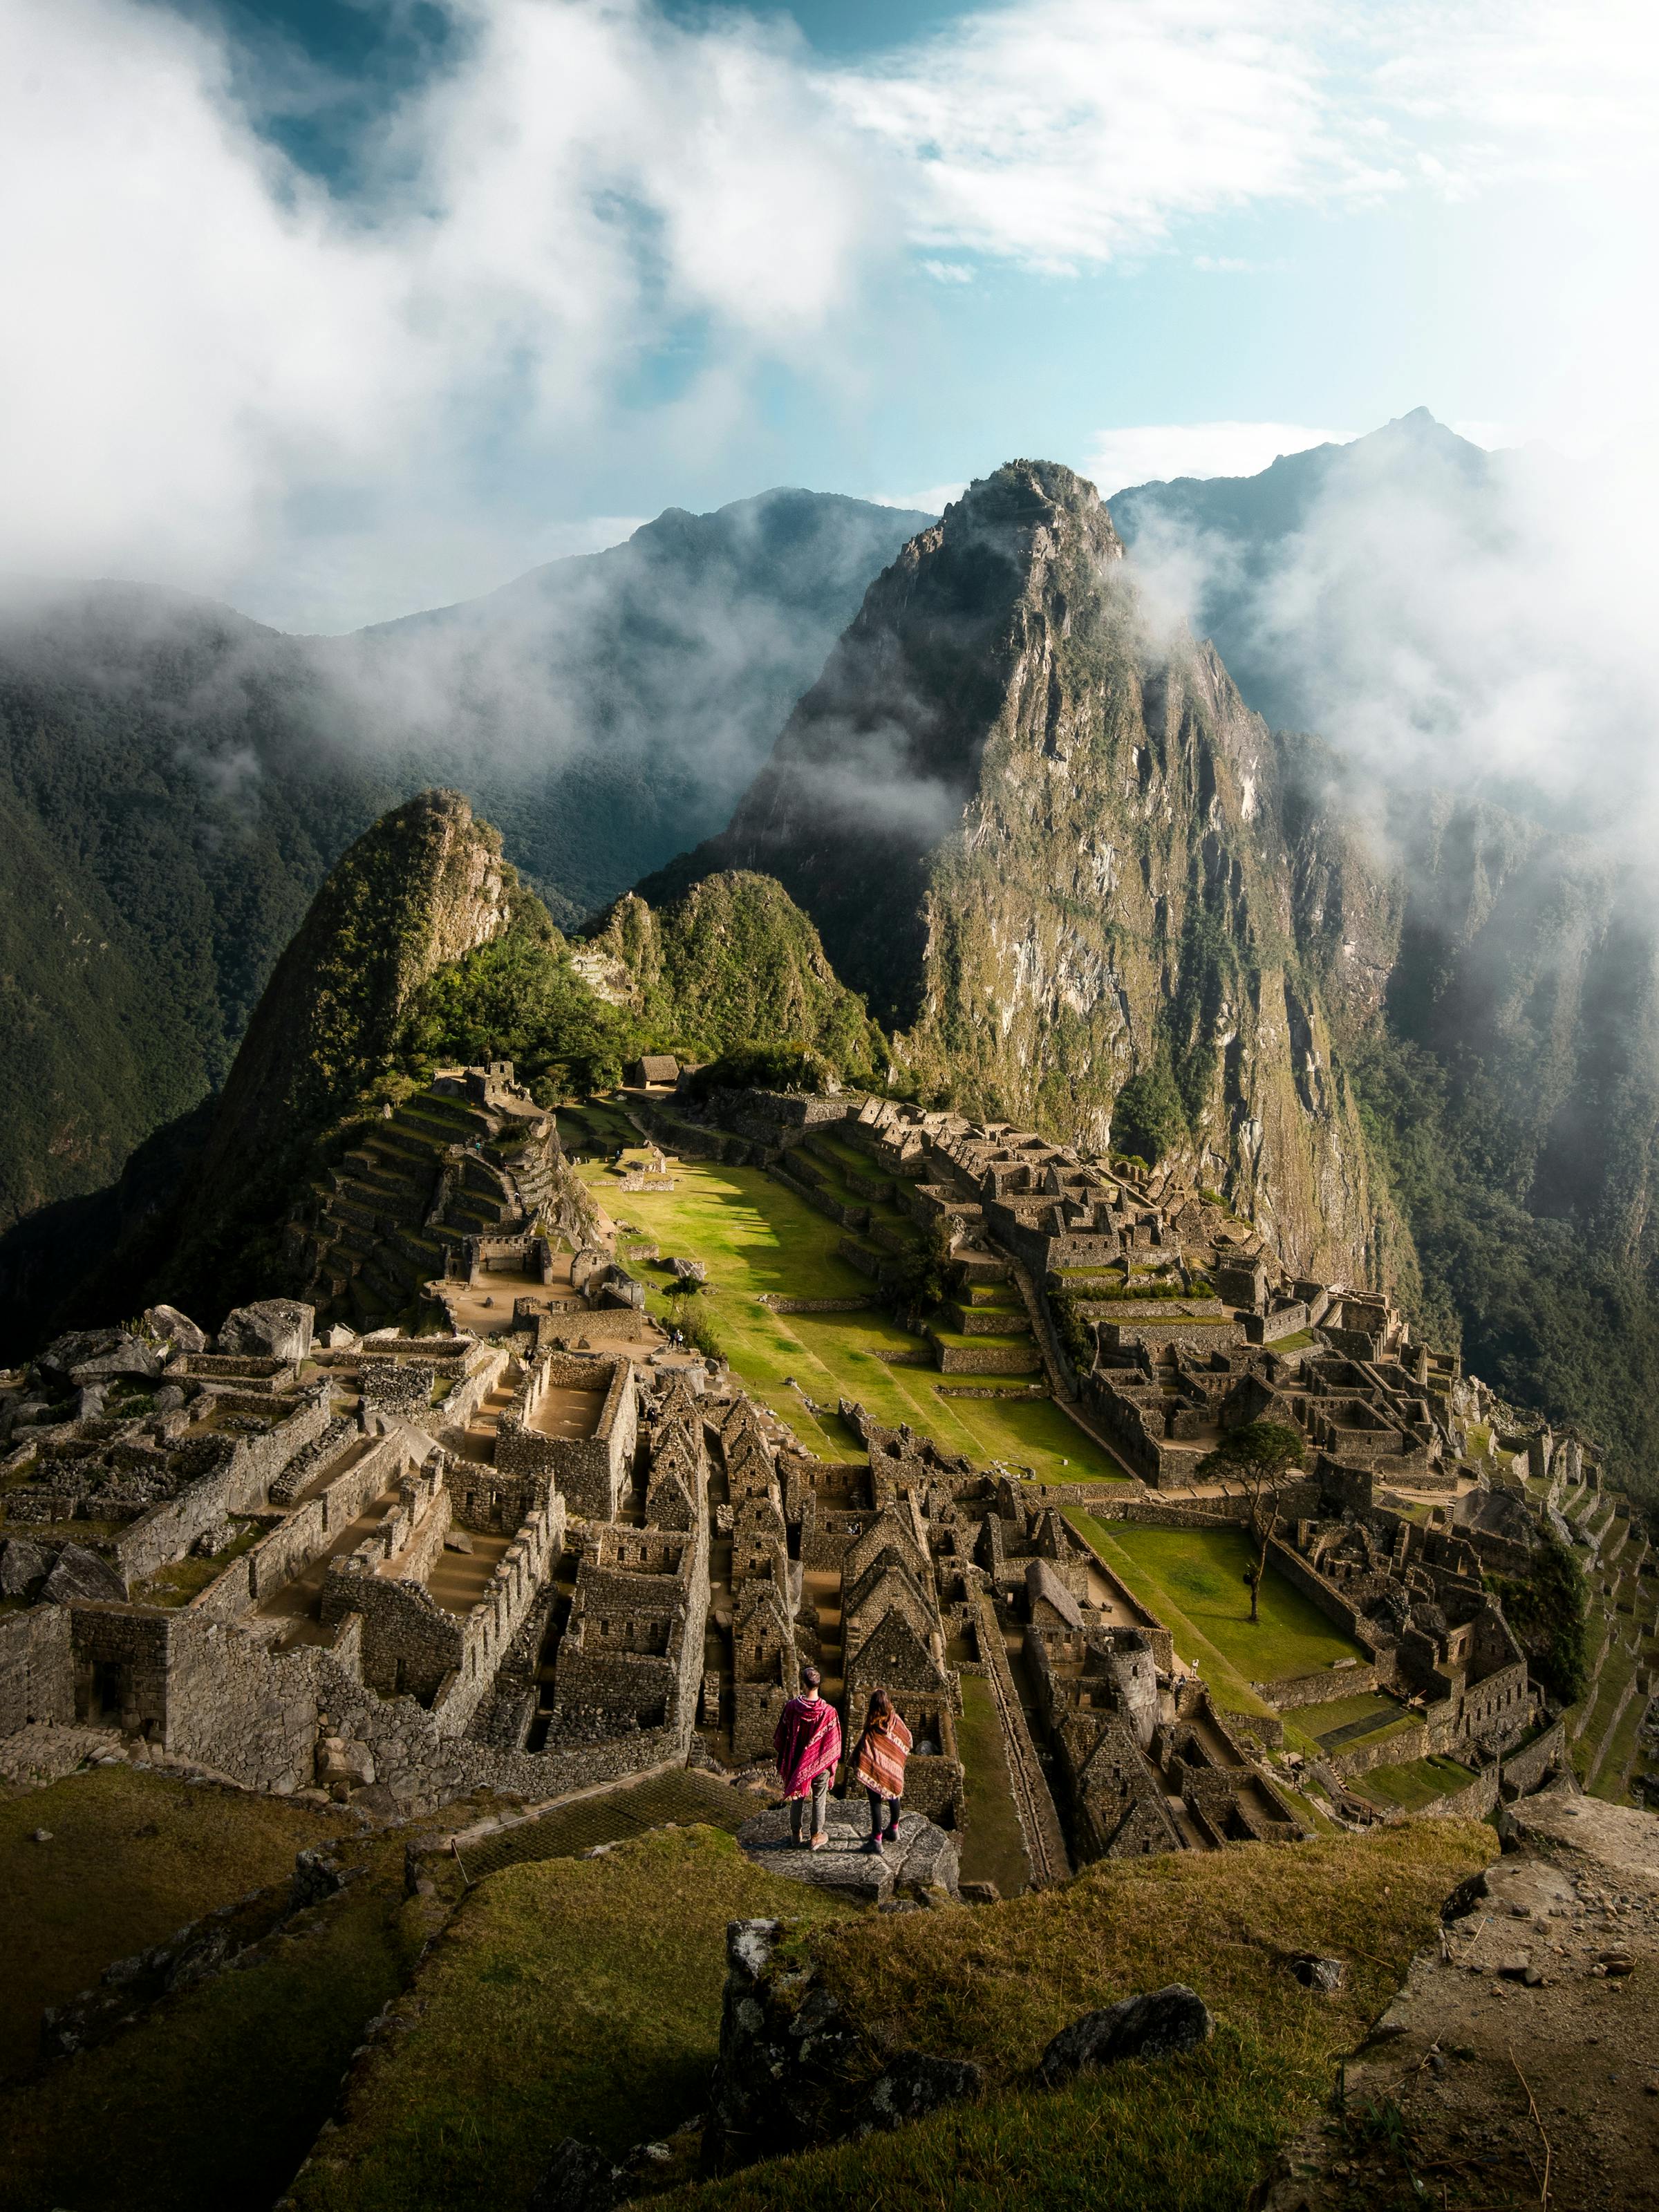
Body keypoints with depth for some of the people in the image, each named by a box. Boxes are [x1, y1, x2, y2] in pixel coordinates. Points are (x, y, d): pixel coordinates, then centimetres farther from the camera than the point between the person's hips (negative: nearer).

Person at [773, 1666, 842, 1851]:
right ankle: (816, 1836, 23)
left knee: (797, 1796, 18)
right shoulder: (829, 1711, -20)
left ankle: (796, 1834, 28)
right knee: (819, 1799, 14)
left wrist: (782, 1757, 12)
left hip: (797, 1761, 1)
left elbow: (782, 1735, -4)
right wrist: (833, 1763, 7)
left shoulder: (792, 1707, -18)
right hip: (821, 1763, -1)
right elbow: (834, 1742, -9)